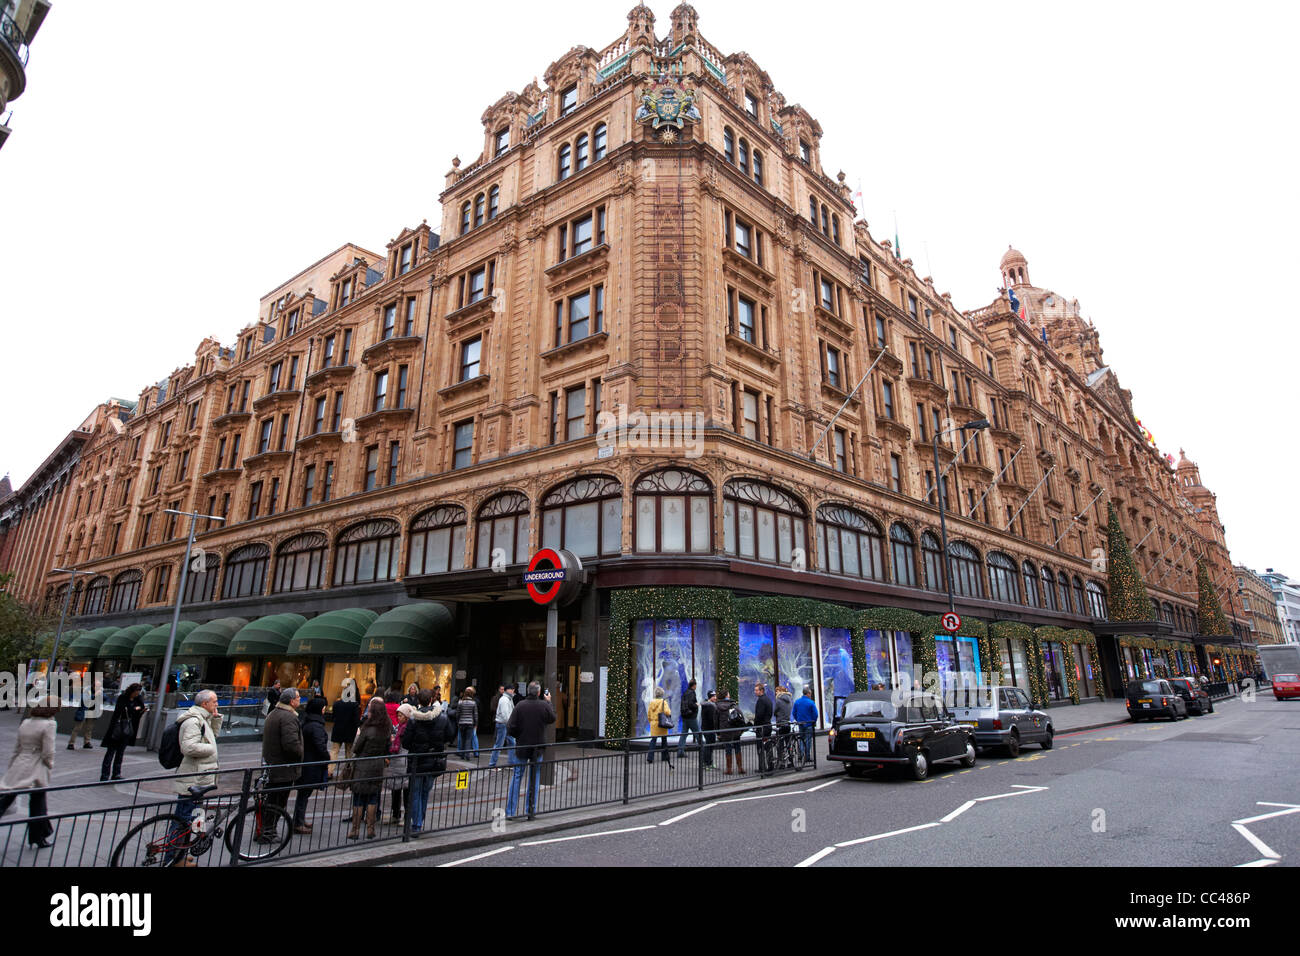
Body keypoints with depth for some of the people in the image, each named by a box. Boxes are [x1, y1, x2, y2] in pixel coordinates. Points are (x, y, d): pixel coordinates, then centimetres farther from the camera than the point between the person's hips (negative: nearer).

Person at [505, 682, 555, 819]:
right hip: (538, 748, 0)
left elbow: (511, 727, -12)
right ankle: (531, 810, 14)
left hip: (521, 746, 0)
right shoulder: (544, 705, -10)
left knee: (516, 777, 8)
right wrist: (549, 702, 17)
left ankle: (510, 811, 9)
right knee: (535, 778, 11)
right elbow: (552, 718, 9)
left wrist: (517, 736, 9)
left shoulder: (520, 705, -12)